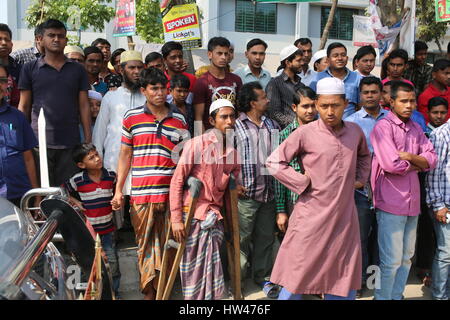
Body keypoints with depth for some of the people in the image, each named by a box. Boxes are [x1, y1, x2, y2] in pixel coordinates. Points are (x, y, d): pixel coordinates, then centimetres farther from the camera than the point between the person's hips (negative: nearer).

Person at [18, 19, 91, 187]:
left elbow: (84, 106, 8)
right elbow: (24, 106, 8)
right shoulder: (30, 68, 7)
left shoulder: (77, 69, 10)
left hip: (70, 142, 1)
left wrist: (88, 140, 2)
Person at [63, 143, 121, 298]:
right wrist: (75, 202, -4)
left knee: (112, 264, 6)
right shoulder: (78, 180, -12)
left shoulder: (111, 176, -5)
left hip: (107, 229, 1)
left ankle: (113, 292, 23)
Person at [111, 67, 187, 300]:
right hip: (141, 193, -1)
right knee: (145, 243, 5)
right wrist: (118, 190, 4)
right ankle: (149, 291, 16)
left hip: (171, 193, 1)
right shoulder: (131, 117, 6)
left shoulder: (178, 120, 8)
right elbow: (125, 155, 9)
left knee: (167, 243, 7)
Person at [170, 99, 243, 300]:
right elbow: (177, 182, -10)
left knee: (211, 270, 6)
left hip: (214, 217, 5)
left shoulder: (233, 152, 9)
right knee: (194, 270, 4)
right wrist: (176, 219, -13)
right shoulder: (197, 144, -8)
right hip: (192, 215, -5)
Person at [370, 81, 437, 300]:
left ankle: (396, 296, 27)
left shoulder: (416, 129, 14)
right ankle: (382, 297, 14)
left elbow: (432, 159, 6)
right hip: (391, 202, -7)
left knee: (406, 257, 14)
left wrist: (409, 156, -12)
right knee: (392, 260, -2)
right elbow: (391, 164, -20)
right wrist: (418, 165, -2)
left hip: (413, 202, 7)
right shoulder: (383, 127, -9)